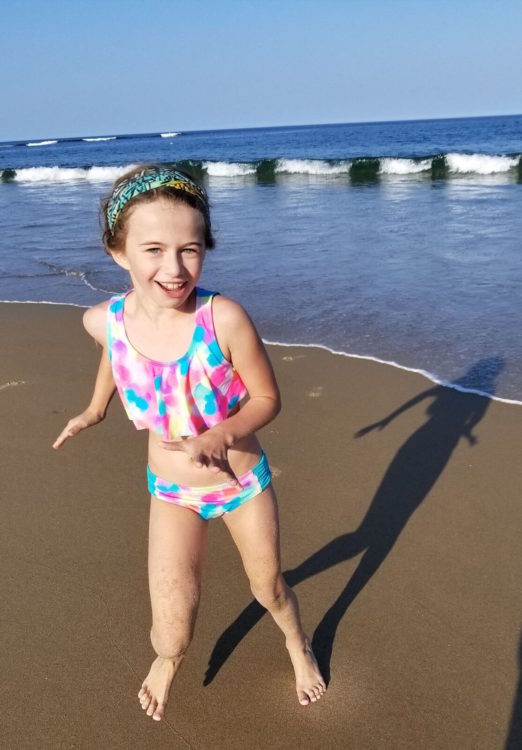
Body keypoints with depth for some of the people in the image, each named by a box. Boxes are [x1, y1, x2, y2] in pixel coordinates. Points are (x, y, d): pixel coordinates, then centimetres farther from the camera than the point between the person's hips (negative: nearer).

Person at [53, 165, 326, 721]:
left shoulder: (223, 318, -29)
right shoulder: (104, 320, -19)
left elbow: (267, 398, -17)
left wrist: (221, 435, -34)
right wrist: (96, 407, 17)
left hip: (244, 480, -1)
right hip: (172, 492, 2)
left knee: (269, 588, 21)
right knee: (171, 635, -1)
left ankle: (298, 644, 58)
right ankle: (167, 658, 40)